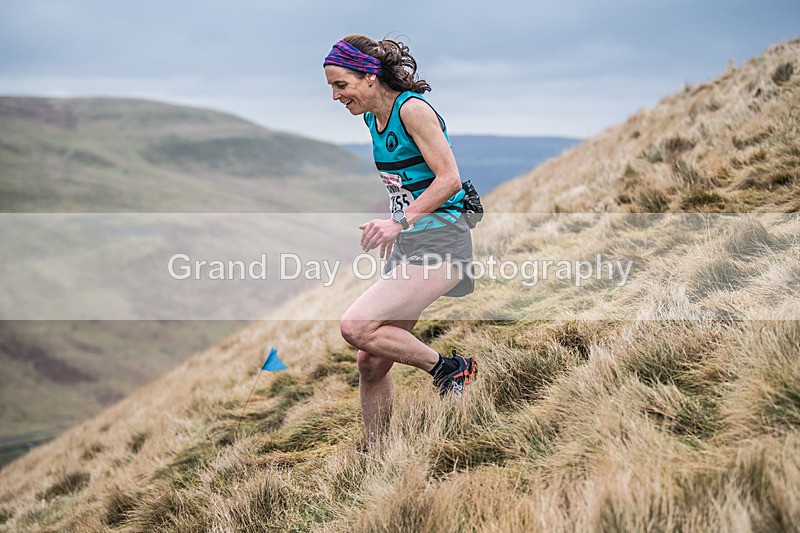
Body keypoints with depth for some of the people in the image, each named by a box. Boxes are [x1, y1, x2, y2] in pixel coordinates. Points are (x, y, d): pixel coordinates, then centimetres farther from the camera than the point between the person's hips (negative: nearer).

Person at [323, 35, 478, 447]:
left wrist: (398, 221, -26)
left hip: (440, 243, -9)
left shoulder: (412, 108, -13)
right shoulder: (373, 117, 13)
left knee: (356, 327, -22)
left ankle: (449, 369, -4)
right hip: (406, 246, 9)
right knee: (371, 362, 5)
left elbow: (450, 180, -20)